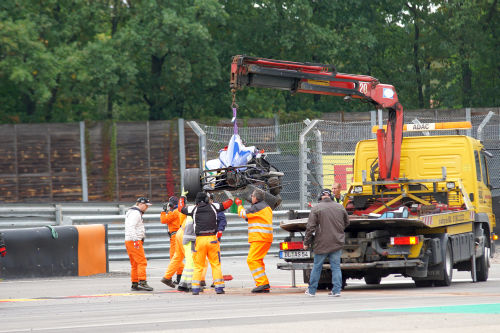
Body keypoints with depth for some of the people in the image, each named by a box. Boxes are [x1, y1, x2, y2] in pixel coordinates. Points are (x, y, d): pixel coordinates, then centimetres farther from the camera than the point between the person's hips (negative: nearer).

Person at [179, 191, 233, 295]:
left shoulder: (193, 209, 3)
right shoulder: (213, 207, 5)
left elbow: (181, 208, 20)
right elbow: (228, 203, 16)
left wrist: (182, 199, 38)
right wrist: (230, 200, 39)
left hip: (200, 240, 0)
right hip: (212, 239, 0)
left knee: (198, 266, 7)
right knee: (216, 264, 5)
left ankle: (195, 287, 0)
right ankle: (219, 287, -1)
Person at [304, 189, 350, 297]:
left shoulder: (316, 208, -7)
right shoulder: (340, 207, 5)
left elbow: (310, 227, -8)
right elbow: (346, 223, 18)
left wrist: (306, 242, 0)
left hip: (322, 243, -3)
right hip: (337, 243, 3)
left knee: (317, 267, 8)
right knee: (336, 267, 6)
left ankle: (312, 290, 16)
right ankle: (336, 290, 2)